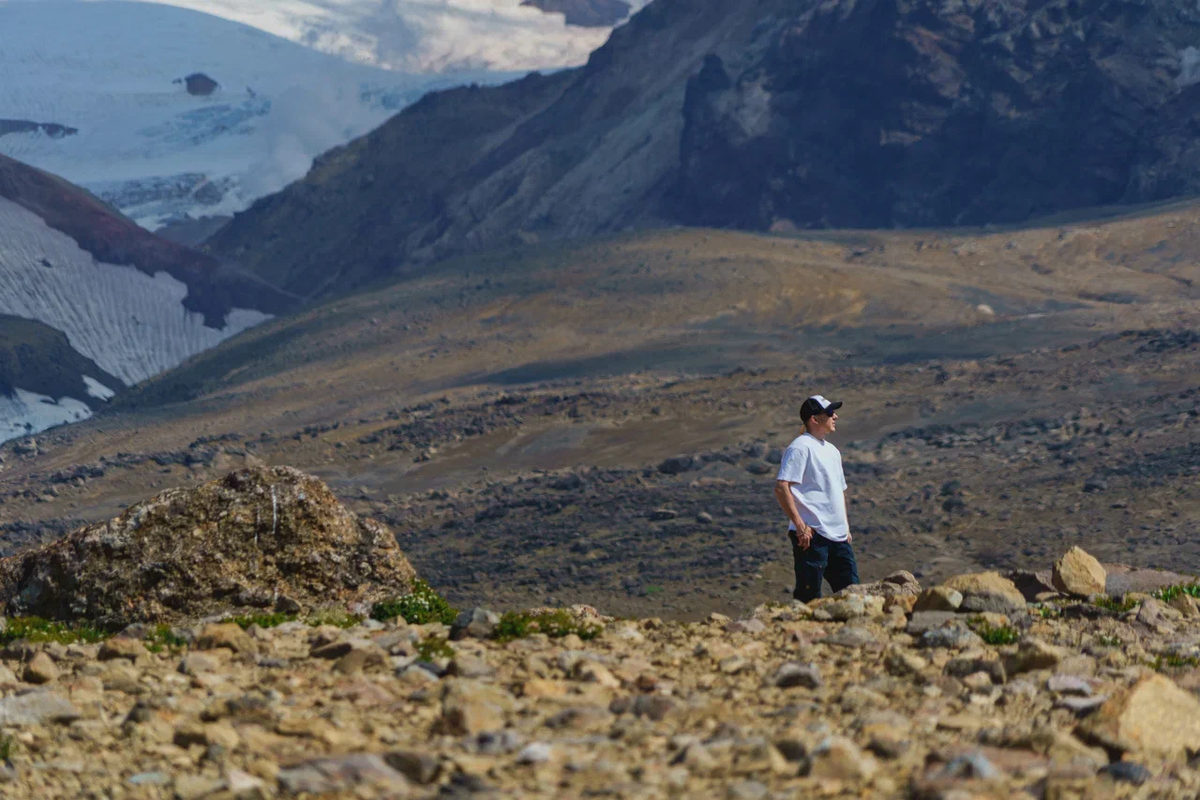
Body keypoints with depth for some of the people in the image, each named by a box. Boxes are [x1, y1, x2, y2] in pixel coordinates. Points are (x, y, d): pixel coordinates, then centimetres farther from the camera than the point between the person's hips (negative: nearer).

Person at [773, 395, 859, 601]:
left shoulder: (832, 451, 20)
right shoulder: (800, 447, -8)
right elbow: (781, 488, -16)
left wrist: (846, 528, 20)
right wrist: (799, 525, -20)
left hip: (838, 537, 9)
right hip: (812, 536, -9)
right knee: (808, 598, -7)